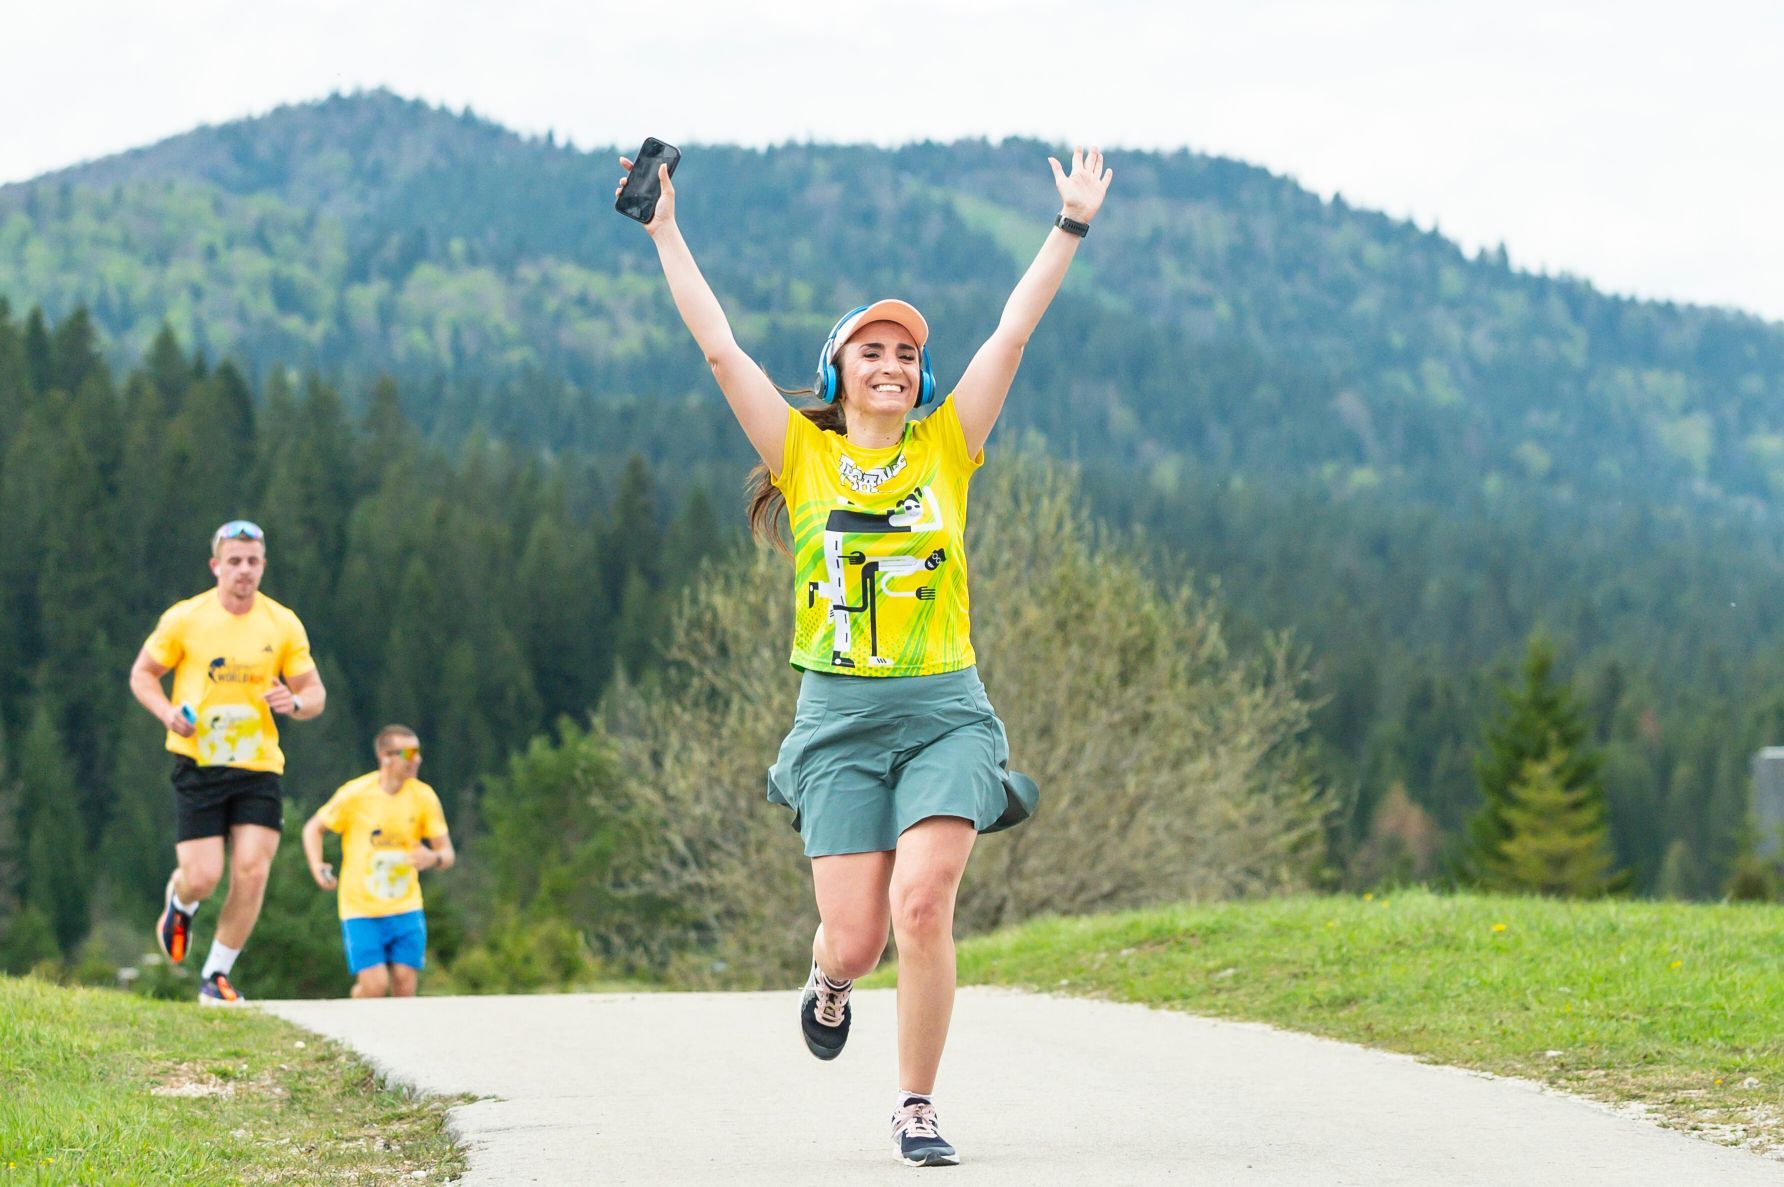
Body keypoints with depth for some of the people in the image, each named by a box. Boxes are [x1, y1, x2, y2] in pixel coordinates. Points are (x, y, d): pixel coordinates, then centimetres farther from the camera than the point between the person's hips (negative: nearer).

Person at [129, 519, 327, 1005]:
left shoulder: (283, 624, 3)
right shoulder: (184, 619, -3)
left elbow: (315, 692, 8)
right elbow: (142, 674, 7)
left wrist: (294, 702, -16)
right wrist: (168, 714, -12)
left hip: (259, 765, 2)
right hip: (198, 763, -2)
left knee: (252, 873, -11)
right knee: (202, 878, -8)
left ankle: (216, 975, 7)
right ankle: (178, 902, 32)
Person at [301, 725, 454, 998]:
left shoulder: (423, 796, -1)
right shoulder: (355, 794, -9)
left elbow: (447, 854, 4)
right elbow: (313, 828, 5)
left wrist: (433, 858, -21)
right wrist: (317, 867, -13)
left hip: (406, 907, 3)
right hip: (361, 909, -3)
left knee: (404, 984, -9)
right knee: (375, 985, -12)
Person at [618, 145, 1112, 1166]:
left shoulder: (945, 449, 8)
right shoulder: (804, 454, 6)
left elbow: (1013, 334, 5)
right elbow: (720, 347, 3)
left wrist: (1072, 228, 4)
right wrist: (665, 231, 2)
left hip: (943, 710, 0)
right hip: (840, 715, 0)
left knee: (922, 907, -18)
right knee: (857, 940, -4)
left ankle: (918, 1106, -1)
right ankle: (830, 980, 36)